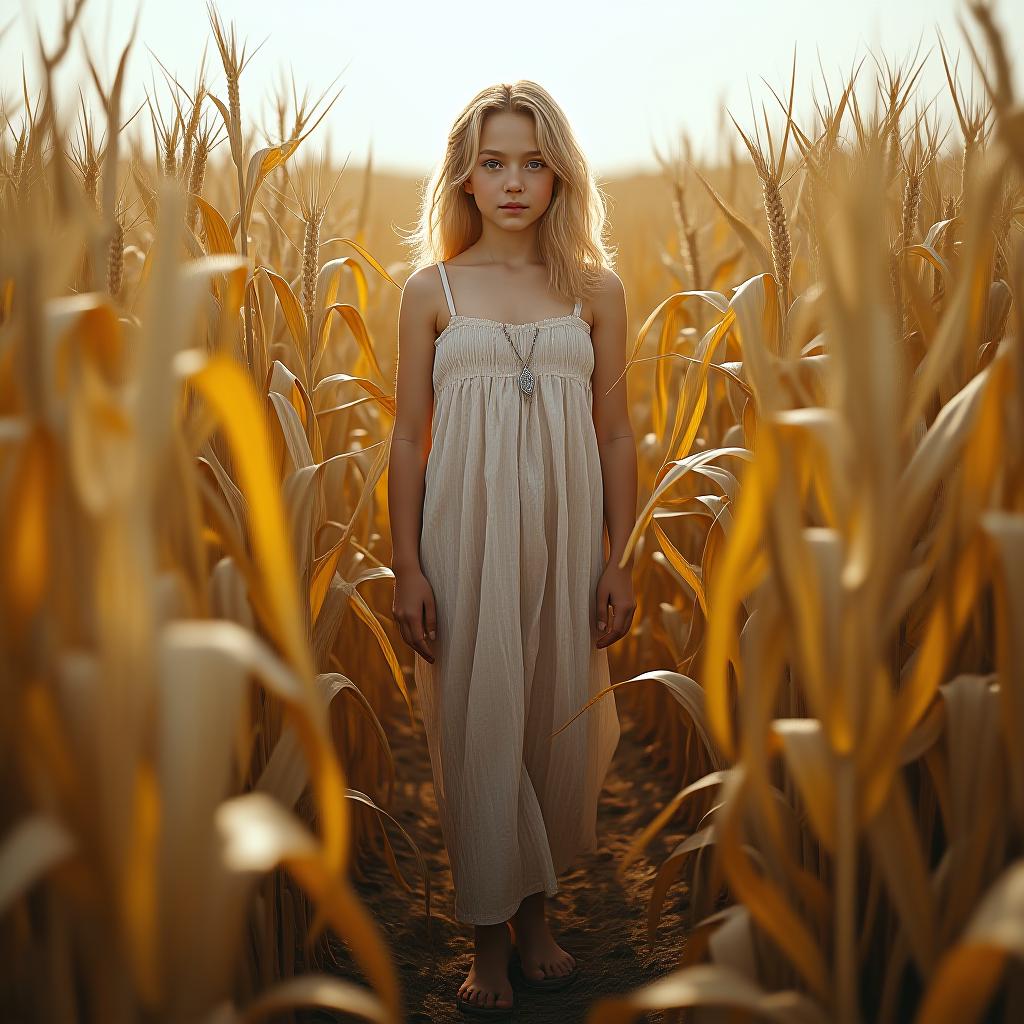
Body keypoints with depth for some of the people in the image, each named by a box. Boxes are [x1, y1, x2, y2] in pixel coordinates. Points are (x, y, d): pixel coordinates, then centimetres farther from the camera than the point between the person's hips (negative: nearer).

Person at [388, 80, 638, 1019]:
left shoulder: (596, 289, 5)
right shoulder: (432, 289, 2)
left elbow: (615, 433, 6)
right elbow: (409, 438, 2)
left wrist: (620, 561, 2)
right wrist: (407, 569, -3)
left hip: (564, 535, 1)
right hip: (466, 536, -1)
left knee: (557, 722, 9)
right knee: (477, 728, 3)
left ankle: (537, 913, 29)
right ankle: (490, 937, 18)